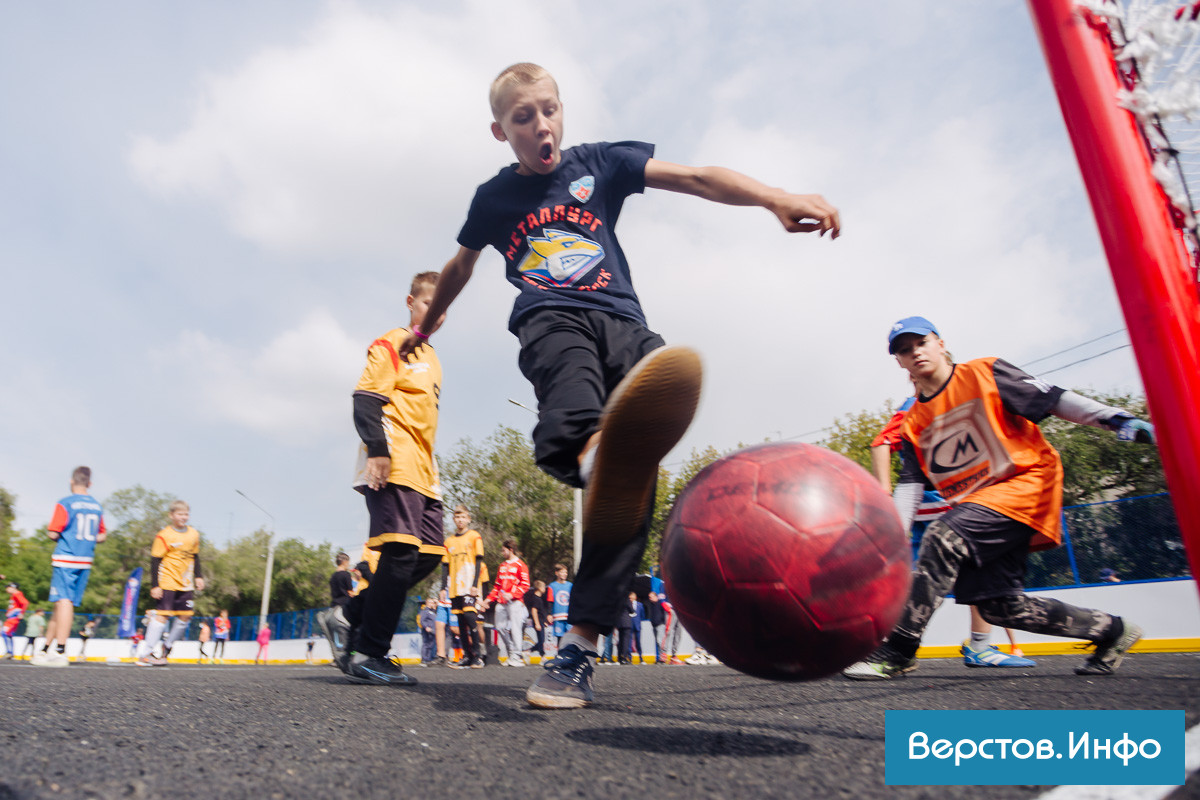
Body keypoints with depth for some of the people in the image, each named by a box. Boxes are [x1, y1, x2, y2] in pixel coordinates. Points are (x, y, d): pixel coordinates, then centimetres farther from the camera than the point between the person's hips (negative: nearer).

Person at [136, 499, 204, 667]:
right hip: (167, 583, -6)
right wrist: (154, 585, -11)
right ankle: (145, 654, -2)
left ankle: (166, 650, 18)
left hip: (186, 584, 6)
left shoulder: (194, 534, 9)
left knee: (185, 616, 3)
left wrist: (198, 576, 15)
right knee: (163, 615, -9)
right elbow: (155, 561, -8)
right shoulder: (164, 536, -9)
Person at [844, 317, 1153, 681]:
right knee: (998, 604, -1)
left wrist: (1118, 419, -12)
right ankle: (1111, 630, 22)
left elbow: (1055, 399, -3)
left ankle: (898, 651, -24)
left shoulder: (984, 374, 0)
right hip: (977, 503, 6)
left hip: (1028, 481, -6)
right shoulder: (913, 423, 12)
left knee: (945, 536, -28)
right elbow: (910, 485, 8)